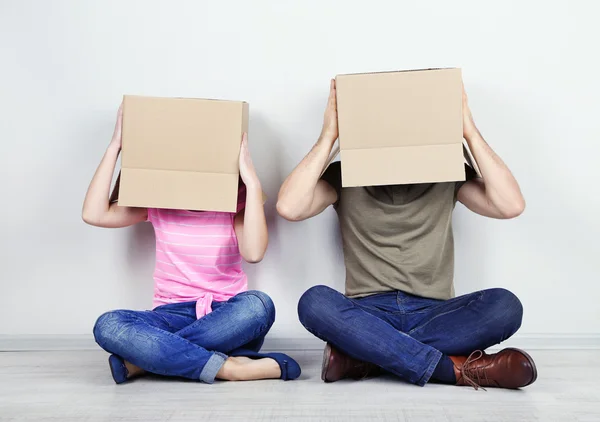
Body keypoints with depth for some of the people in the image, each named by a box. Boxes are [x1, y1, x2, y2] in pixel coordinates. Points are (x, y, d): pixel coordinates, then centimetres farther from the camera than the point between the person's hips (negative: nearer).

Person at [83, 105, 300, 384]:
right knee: (108, 325, -29)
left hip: (225, 319, -1)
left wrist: (251, 180, -20)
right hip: (173, 316, 1)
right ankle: (228, 367, -31)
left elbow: (253, 252, -20)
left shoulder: (235, 201, 0)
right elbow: (94, 214, -8)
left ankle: (143, 359, -26)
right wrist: (115, 146, -7)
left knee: (257, 305, -36)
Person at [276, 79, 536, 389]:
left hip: (433, 314, 1)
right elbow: (289, 208, -13)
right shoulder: (345, 176, 6)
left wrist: (470, 132, -6)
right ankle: (455, 368, -30)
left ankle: (361, 355, -28)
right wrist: (328, 136, -8)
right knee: (314, 302, -32)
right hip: (367, 314, -1)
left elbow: (511, 205, -7)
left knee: (505, 305, -27)